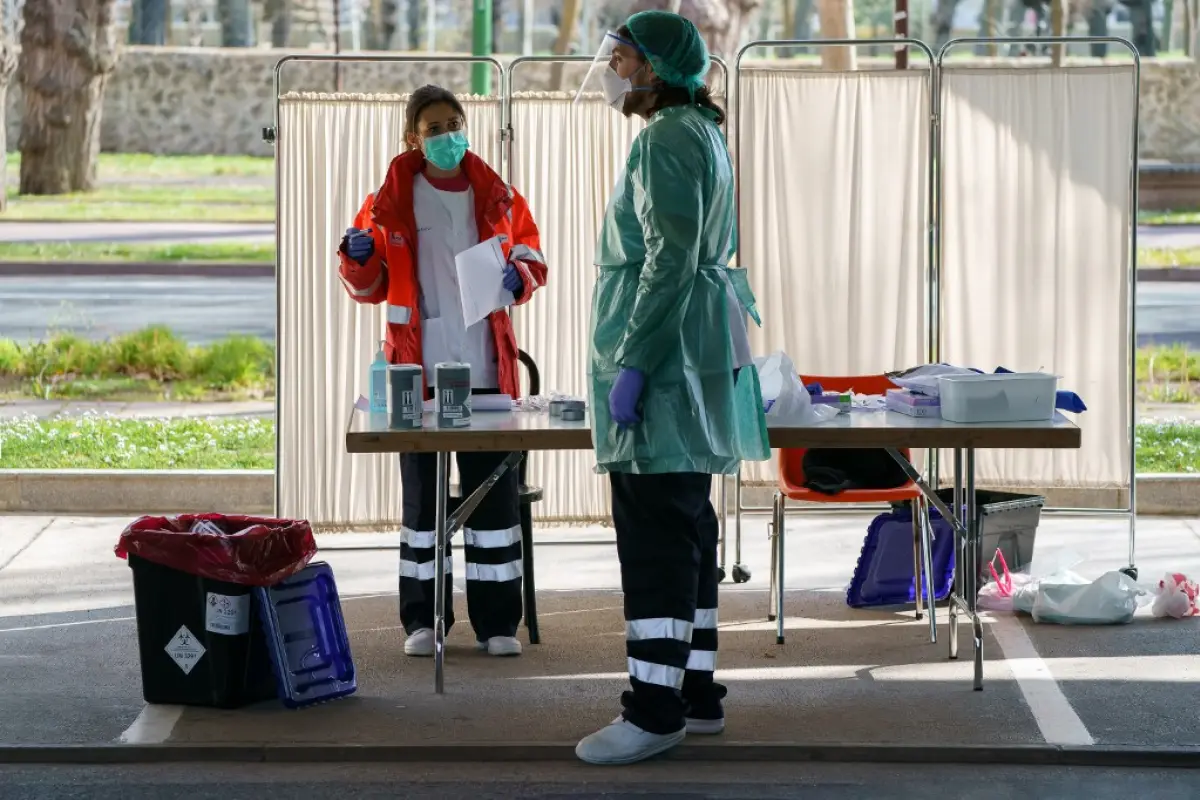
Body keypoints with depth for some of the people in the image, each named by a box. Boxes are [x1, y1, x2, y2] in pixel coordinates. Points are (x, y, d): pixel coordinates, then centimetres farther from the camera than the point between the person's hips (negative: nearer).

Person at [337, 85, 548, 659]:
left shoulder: (496, 196, 5)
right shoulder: (392, 200, 2)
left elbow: (531, 256, 14)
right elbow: (370, 287, 8)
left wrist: (519, 276, -8)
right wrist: (358, 257, -13)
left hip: (485, 370, 1)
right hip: (419, 371, -1)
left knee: (494, 492, 2)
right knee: (421, 492, 5)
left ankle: (496, 622, 9)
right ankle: (422, 619, 13)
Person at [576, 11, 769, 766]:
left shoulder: (668, 139, -14)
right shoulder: (700, 133, 18)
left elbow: (671, 259, -22)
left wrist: (631, 362, -22)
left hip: (666, 351, -11)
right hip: (696, 348, 11)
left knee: (657, 529, -10)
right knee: (685, 525, 13)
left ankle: (656, 708, -10)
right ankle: (696, 691, 18)